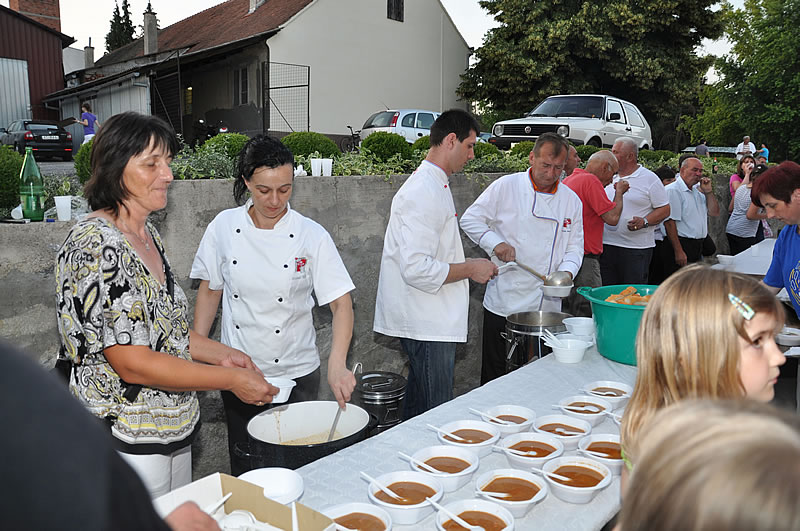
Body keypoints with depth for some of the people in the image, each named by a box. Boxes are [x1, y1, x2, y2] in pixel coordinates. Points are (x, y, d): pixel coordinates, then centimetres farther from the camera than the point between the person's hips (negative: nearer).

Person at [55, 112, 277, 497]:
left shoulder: (148, 235, 6)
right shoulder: (94, 246, -23)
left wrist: (221, 354, 3)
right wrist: (232, 379, -21)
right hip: (124, 444, -8)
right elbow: (132, 363, -26)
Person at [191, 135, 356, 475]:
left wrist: (337, 365, -27)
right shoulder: (224, 227, -5)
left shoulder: (311, 236, -11)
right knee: (244, 466, 15)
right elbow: (210, 291, 6)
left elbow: (342, 303, -14)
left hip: (295, 373, -1)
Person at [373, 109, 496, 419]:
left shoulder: (433, 185, 15)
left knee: (419, 411, 20)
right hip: (426, 324, -10)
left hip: (429, 321, 10)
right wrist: (469, 269, -16)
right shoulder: (424, 193, -20)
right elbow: (416, 268, -27)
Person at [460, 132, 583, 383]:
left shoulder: (571, 200, 8)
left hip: (547, 305, 3)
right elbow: (470, 220, 1)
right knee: (495, 373, 6)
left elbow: (574, 246, 11)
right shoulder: (506, 186, -3)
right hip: (504, 303, -2)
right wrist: (496, 243, -14)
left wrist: (567, 272, -9)